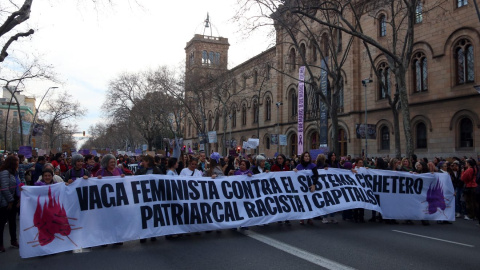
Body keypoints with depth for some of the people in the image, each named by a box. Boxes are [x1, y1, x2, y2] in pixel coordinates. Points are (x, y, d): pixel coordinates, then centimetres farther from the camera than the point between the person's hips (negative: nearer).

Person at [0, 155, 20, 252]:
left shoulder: (14, 172, 10)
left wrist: (19, 198, 5)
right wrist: (10, 201, -16)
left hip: (13, 201, 9)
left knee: (12, 221, 17)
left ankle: (13, 240, 28)